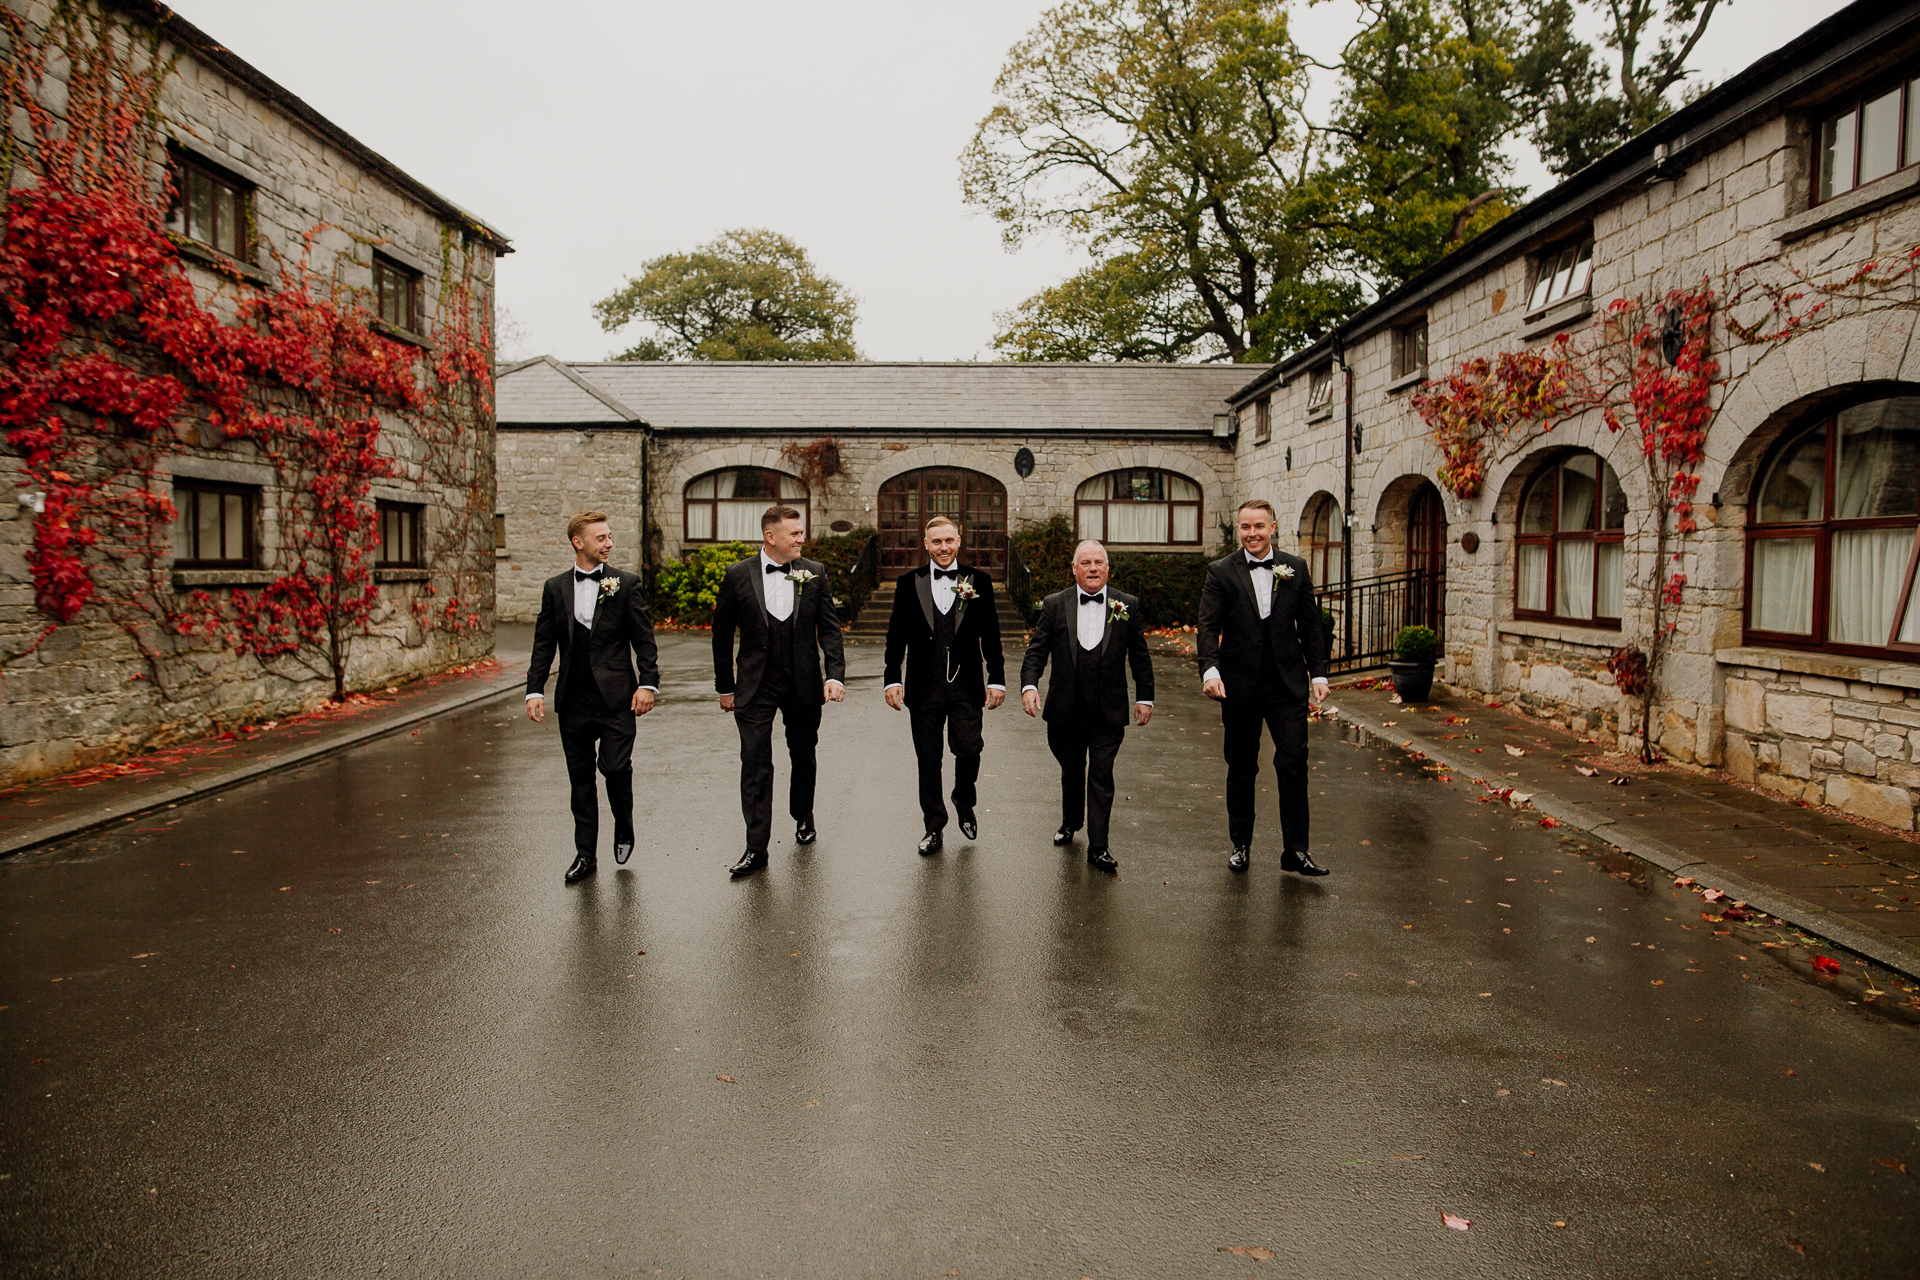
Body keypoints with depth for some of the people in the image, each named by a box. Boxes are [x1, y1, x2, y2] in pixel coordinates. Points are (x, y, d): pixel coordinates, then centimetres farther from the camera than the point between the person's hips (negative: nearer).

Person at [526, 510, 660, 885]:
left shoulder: (627, 584, 1)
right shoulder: (555, 587, 8)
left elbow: (644, 640, -1)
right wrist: (535, 690, 1)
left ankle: (624, 829, 20)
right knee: (580, 778, 9)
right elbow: (544, 643, 9)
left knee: (616, 767, -10)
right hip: (574, 699, 3)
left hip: (616, 697, -3)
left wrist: (647, 684, -10)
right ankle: (585, 854, 21)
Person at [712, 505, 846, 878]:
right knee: (755, 765, -5)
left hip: (803, 685, 2)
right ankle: (756, 848, -1)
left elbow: (829, 627, 0)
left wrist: (835, 674, -13)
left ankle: (803, 817, 41)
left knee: (803, 756, 16)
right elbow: (722, 634, 3)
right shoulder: (738, 575, -3)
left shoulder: (815, 573, 0)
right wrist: (725, 687, 4)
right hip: (756, 686, -2)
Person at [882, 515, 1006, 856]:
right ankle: (933, 827, 21)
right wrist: (893, 679, 0)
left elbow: (990, 635, 5)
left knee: (968, 750, -6)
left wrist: (997, 679, 1)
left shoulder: (978, 582, 4)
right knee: (928, 760, 7)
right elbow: (896, 636, 6)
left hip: (965, 687, -1)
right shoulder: (909, 584, 4)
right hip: (924, 687, 1)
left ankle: (964, 803, 26)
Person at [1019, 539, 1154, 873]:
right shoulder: (1055, 605, 1)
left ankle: (1098, 847, 4)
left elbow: (1140, 656, 6)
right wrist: (1029, 684, -16)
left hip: (1108, 711, -1)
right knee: (1071, 770, 18)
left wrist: (1145, 698, 4)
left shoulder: (1127, 605, 2)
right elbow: (1036, 650, -1)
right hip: (1065, 708, 1)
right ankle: (1070, 823, 42)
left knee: (1101, 776, -3)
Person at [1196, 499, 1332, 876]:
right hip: (1239, 686, -1)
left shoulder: (1295, 569, 6)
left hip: (1287, 685, 1)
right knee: (1241, 769, 10)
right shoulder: (1220, 572, 0)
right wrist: (1210, 670, -23)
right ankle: (1240, 845, 25)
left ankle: (1295, 851, 5)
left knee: (1294, 763, -4)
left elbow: (1310, 625, 9)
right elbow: (1209, 626, -8)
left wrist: (1318, 674, 3)